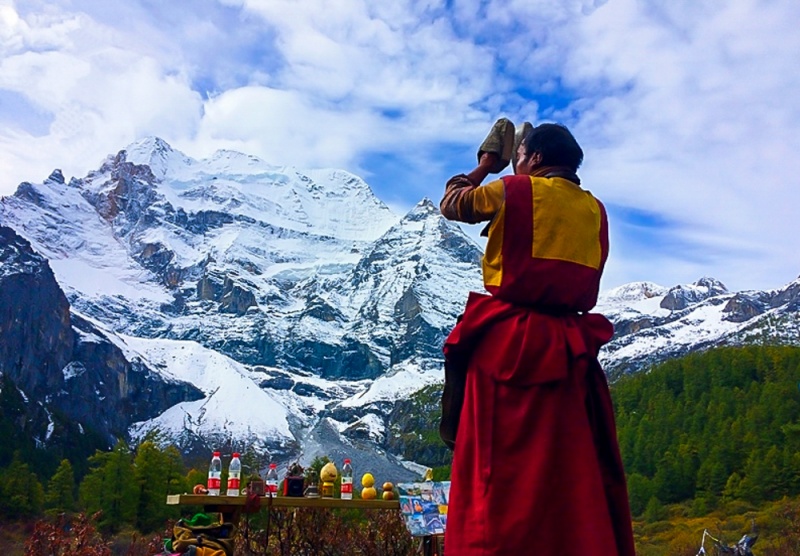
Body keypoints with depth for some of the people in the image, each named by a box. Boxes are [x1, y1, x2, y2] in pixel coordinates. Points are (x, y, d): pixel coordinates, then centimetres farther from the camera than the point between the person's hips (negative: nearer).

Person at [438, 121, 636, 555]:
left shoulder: (513, 191, -1)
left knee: (498, 474, -1)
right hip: (568, 351, 5)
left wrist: (487, 165, 29)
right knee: (577, 472, 10)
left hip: (506, 342, -4)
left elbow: (452, 204, 14)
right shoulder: (594, 209, 12)